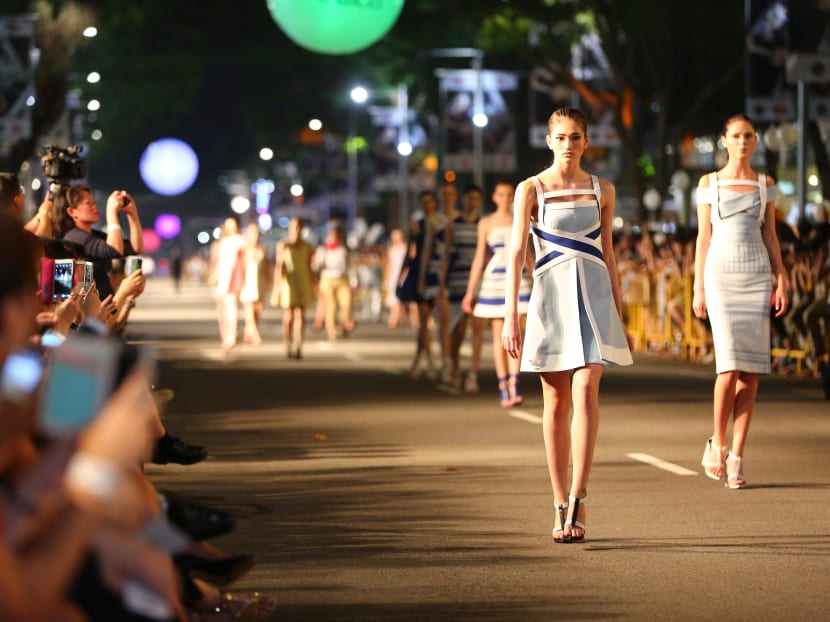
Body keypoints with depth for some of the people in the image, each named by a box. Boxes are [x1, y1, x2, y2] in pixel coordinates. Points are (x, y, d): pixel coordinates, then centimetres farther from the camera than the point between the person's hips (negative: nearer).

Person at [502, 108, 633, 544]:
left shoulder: (602, 191, 9)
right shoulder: (531, 189, 2)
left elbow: (607, 253, 14)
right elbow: (517, 251, -3)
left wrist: (619, 316, 14)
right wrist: (510, 315, -11)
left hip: (594, 295, 1)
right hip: (550, 297, -1)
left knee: (586, 392, -16)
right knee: (556, 403, 3)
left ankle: (577, 498, -20)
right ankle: (561, 507, 10)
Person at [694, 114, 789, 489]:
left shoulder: (765, 184, 11)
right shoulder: (709, 183, 6)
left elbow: (770, 237, 11)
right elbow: (703, 237, 5)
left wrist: (781, 283, 1)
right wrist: (698, 288, 0)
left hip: (757, 277, 2)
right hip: (721, 275, -2)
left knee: (751, 369, -4)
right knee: (730, 364, -15)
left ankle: (736, 457, 1)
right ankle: (717, 444, 6)